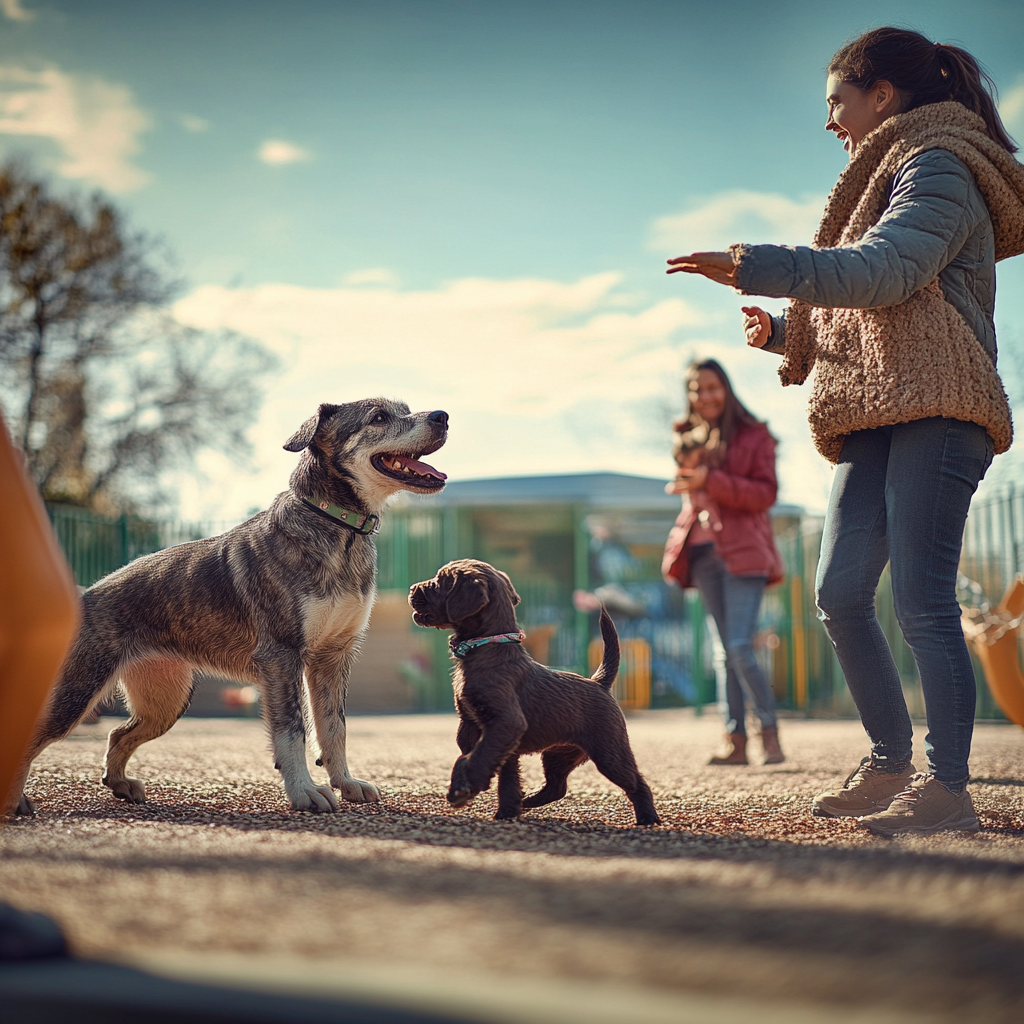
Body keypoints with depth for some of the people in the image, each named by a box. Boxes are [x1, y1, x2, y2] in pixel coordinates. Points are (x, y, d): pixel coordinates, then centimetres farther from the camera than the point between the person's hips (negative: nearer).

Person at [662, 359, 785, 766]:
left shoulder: (754, 436, 1)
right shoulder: (690, 439, 16)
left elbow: (765, 494, -10)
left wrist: (710, 480, -18)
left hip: (742, 551, -5)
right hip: (704, 551, 5)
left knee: (740, 646, -15)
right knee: (725, 648, 5)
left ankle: (770, 733, -3)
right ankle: (736, 740, 5)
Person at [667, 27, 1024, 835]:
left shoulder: (937, 168, -2)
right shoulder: (894, 178, 29)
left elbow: (887, 269, -21)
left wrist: (763, 269, -27)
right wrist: (784, 332, 19)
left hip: (934, 411, -10)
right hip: (877, 420, 10)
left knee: (922, 600, -13)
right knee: (840, 595, 2)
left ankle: (948, 789, -9)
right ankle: (891, 765, 12)